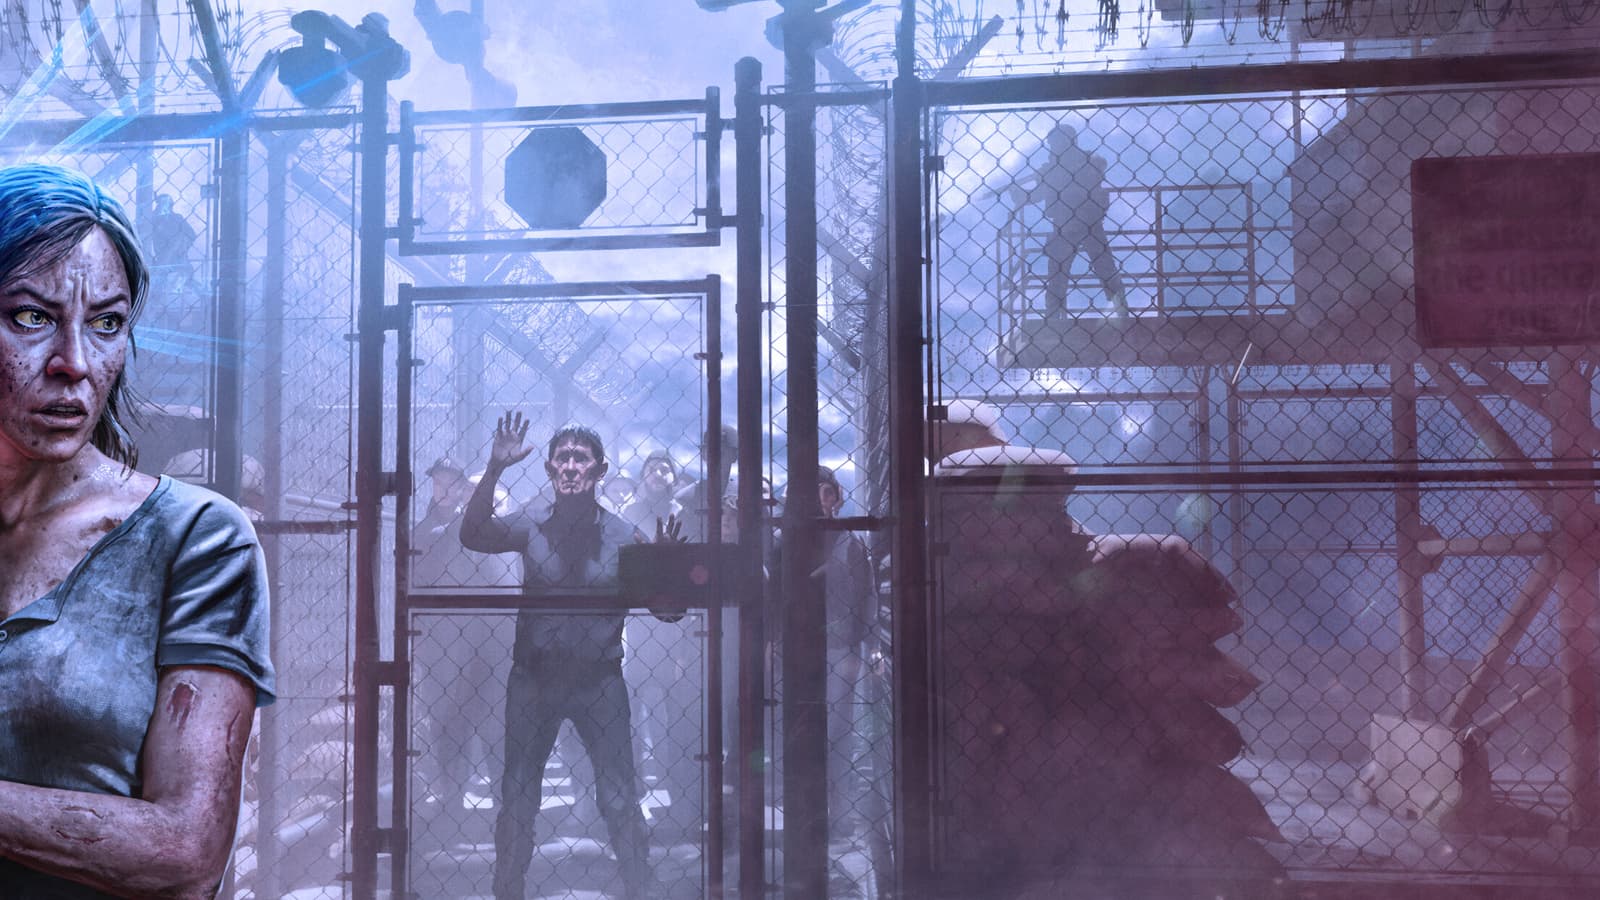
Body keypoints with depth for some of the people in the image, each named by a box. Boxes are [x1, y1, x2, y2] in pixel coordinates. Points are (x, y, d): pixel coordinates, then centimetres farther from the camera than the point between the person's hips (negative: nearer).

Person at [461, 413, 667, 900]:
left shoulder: (622, 536, -3)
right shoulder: (530, 526, -2)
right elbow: (472, 536, -20)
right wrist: (495, 468, -29)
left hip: (599, 679, -1)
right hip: (534, 677, 1)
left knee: (619, 798, 0)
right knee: (517, 798, 9)